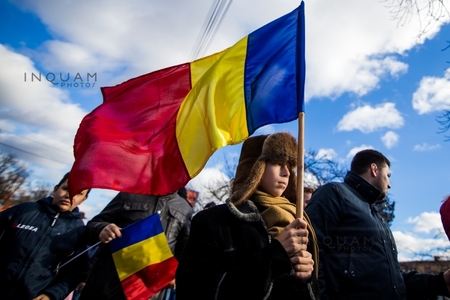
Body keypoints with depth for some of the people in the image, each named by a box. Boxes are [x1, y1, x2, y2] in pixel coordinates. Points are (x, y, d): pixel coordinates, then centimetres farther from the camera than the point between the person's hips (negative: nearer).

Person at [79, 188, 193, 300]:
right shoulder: (129, 194, 6)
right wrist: (101, 229, -16)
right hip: (106, 281, 1)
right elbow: (92, 225, 7)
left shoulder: (185, 209, 6)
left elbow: (185, 253, 11)